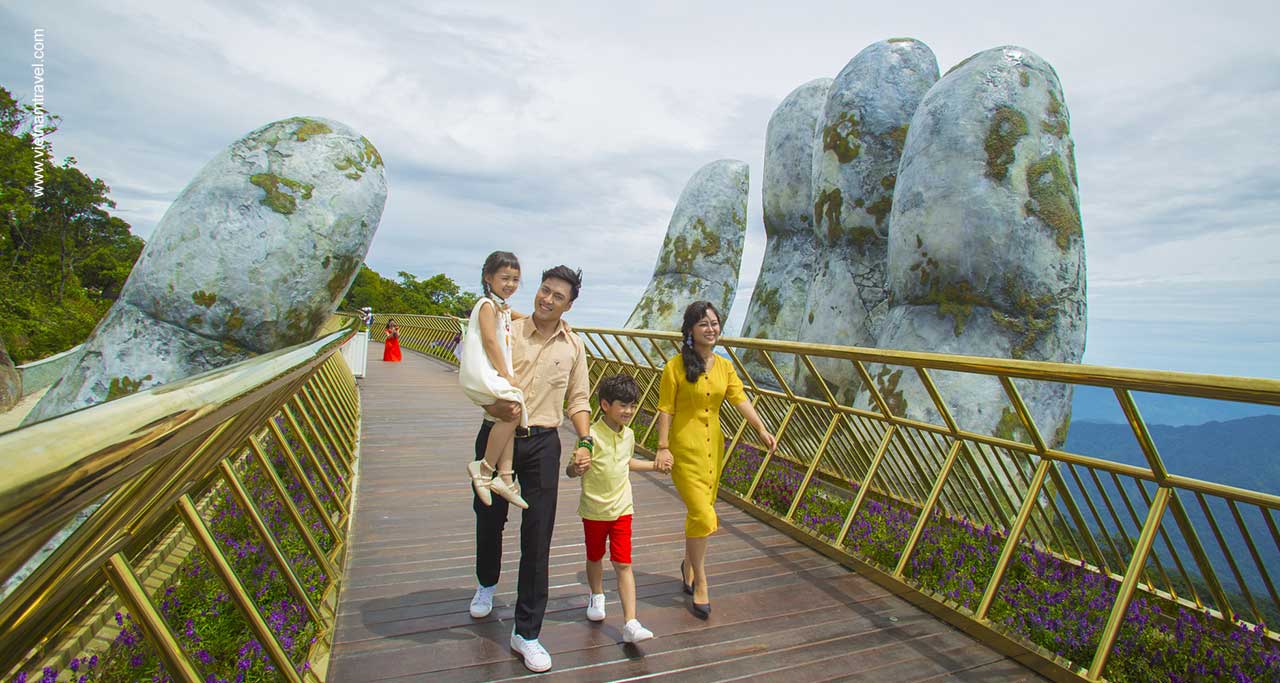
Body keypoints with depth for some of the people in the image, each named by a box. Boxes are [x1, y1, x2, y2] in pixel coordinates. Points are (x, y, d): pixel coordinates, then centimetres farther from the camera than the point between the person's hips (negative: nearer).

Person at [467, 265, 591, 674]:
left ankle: (526, 632, 15)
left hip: (543, 444, 1)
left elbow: (578, 399, 10)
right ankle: (486, 585, 50)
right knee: (489, 518, 17)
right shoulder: (507, 332, -2)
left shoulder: (574, 346, 5)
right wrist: (495, 406, -25)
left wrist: (584, 441, -3)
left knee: (537, 537, 0)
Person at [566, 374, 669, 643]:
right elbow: (571, 469, -20)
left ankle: (630, 624, 0)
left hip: (621, 508, 3)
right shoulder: (592, 436, -20)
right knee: (594, 557, 19)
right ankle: (597, 596, 47)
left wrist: (654, 465, 21)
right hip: (594, 509, -3)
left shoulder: (628, 435, 0)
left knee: (623, 563, -2)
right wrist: (577, 468, -42)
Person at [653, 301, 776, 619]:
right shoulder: (676, 366, -9)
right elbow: (665, 410, -9)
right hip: (685, 449, -5)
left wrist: (762, 430, -17)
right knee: (703, 516, -9)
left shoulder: (724, 366, 6)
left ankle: (688, 565, 40)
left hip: (713, 447, 6)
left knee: (699, 513, 16)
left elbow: (741, 400, -3)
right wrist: (663, 447, -15)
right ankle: (700, 583, 11)